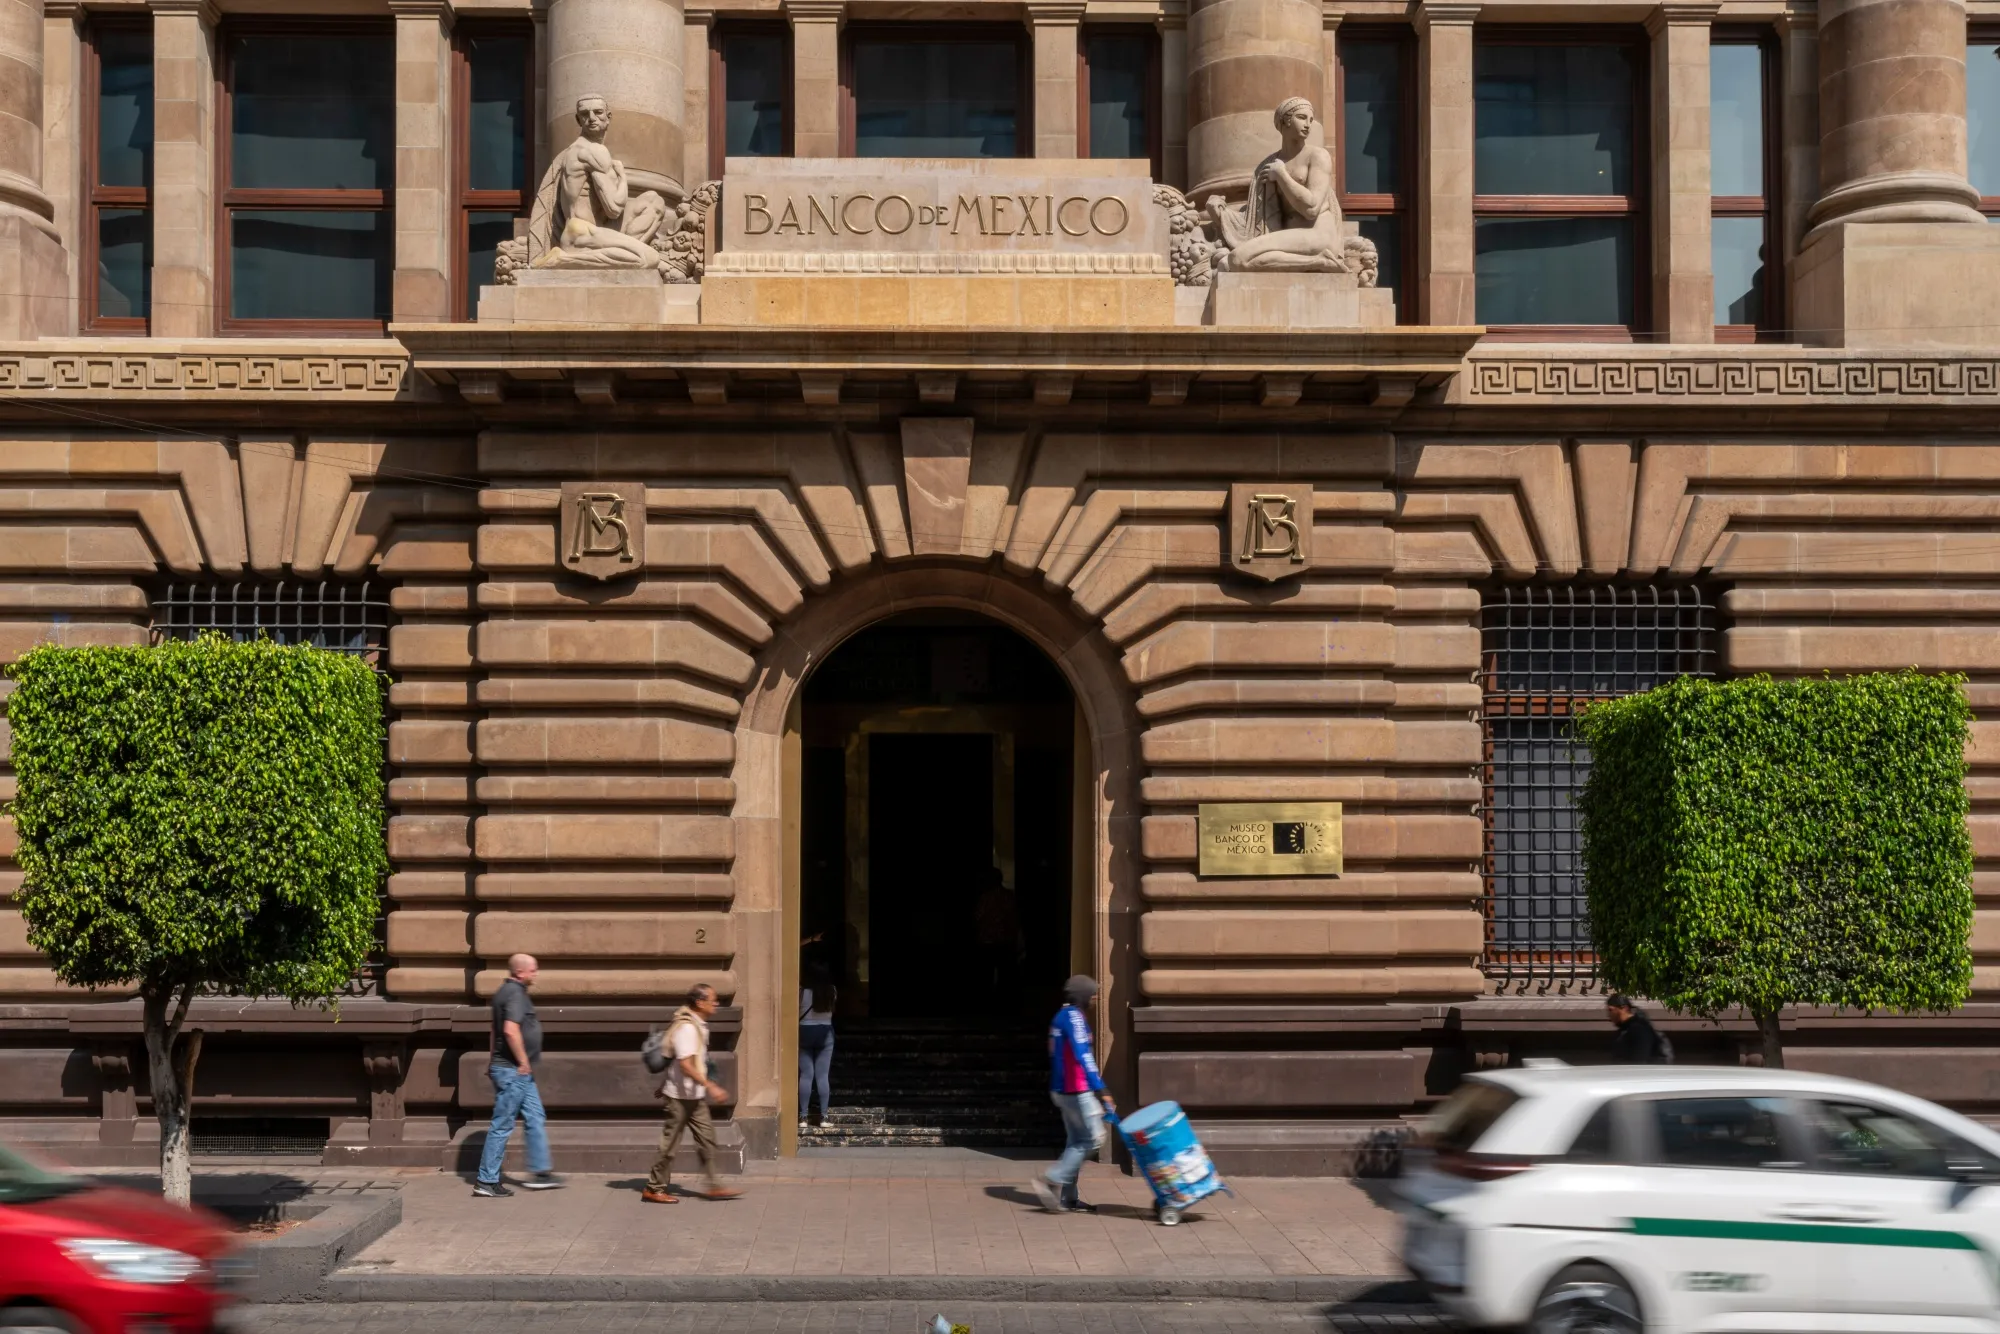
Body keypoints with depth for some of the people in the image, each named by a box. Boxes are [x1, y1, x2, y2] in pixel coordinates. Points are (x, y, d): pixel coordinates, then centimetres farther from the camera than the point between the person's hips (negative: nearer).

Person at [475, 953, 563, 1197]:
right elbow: (511, 1030, -29)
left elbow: (499, 1031, 23)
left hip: (519, 1073, 10)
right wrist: (523, 1061, -20)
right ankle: (486, 1181, 2)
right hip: (512, 1070, -10)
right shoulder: (515, 994, -17)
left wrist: (492, 1061, 27)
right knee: (502, 1125, -4)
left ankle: (539, 1172, 18)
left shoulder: (507, 991, 15)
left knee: (536, 1119, 13)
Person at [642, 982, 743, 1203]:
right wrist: (711, 1086, -31)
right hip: (681, 1095, -9)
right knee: (670, 1143, 0)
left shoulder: (697, 1025, 10)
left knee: (706, 1138, 8)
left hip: (695, 1095, 9)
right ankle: (654, 1189, 11)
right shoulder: (686, 1028, -21)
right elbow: (685, 1065, -27)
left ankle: (714, 1186, 11)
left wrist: (664, 1085, 26)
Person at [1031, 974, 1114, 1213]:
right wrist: (1100, 1090, -26)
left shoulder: (1061, 1017, 16)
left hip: (1063, 1090, 10)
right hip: (1076, 1090, -10)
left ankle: (1067, 1198, 12)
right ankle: (1051, 1181, -9)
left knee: (1076, 1141, 12)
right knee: (1093, 1139, -6)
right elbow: (1083, 1055, -23)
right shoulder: (1074, 1016, -14)